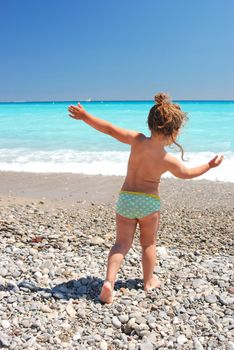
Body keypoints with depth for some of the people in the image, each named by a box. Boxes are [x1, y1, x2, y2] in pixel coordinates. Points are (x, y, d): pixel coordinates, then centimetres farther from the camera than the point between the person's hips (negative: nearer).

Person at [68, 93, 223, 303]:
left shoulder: (137, 140, -13)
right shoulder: (169, 160, -14)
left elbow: (110, 129, -12)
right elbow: (187, 173, 5)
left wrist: (85, 116, -1)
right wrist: (210, 165, 21)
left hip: (125, 198, 2)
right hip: (149, 202, -2)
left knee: (122, 243, 10)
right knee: (149, 243, 19)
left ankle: (109, 281, -6)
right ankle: (149, 280, 36)